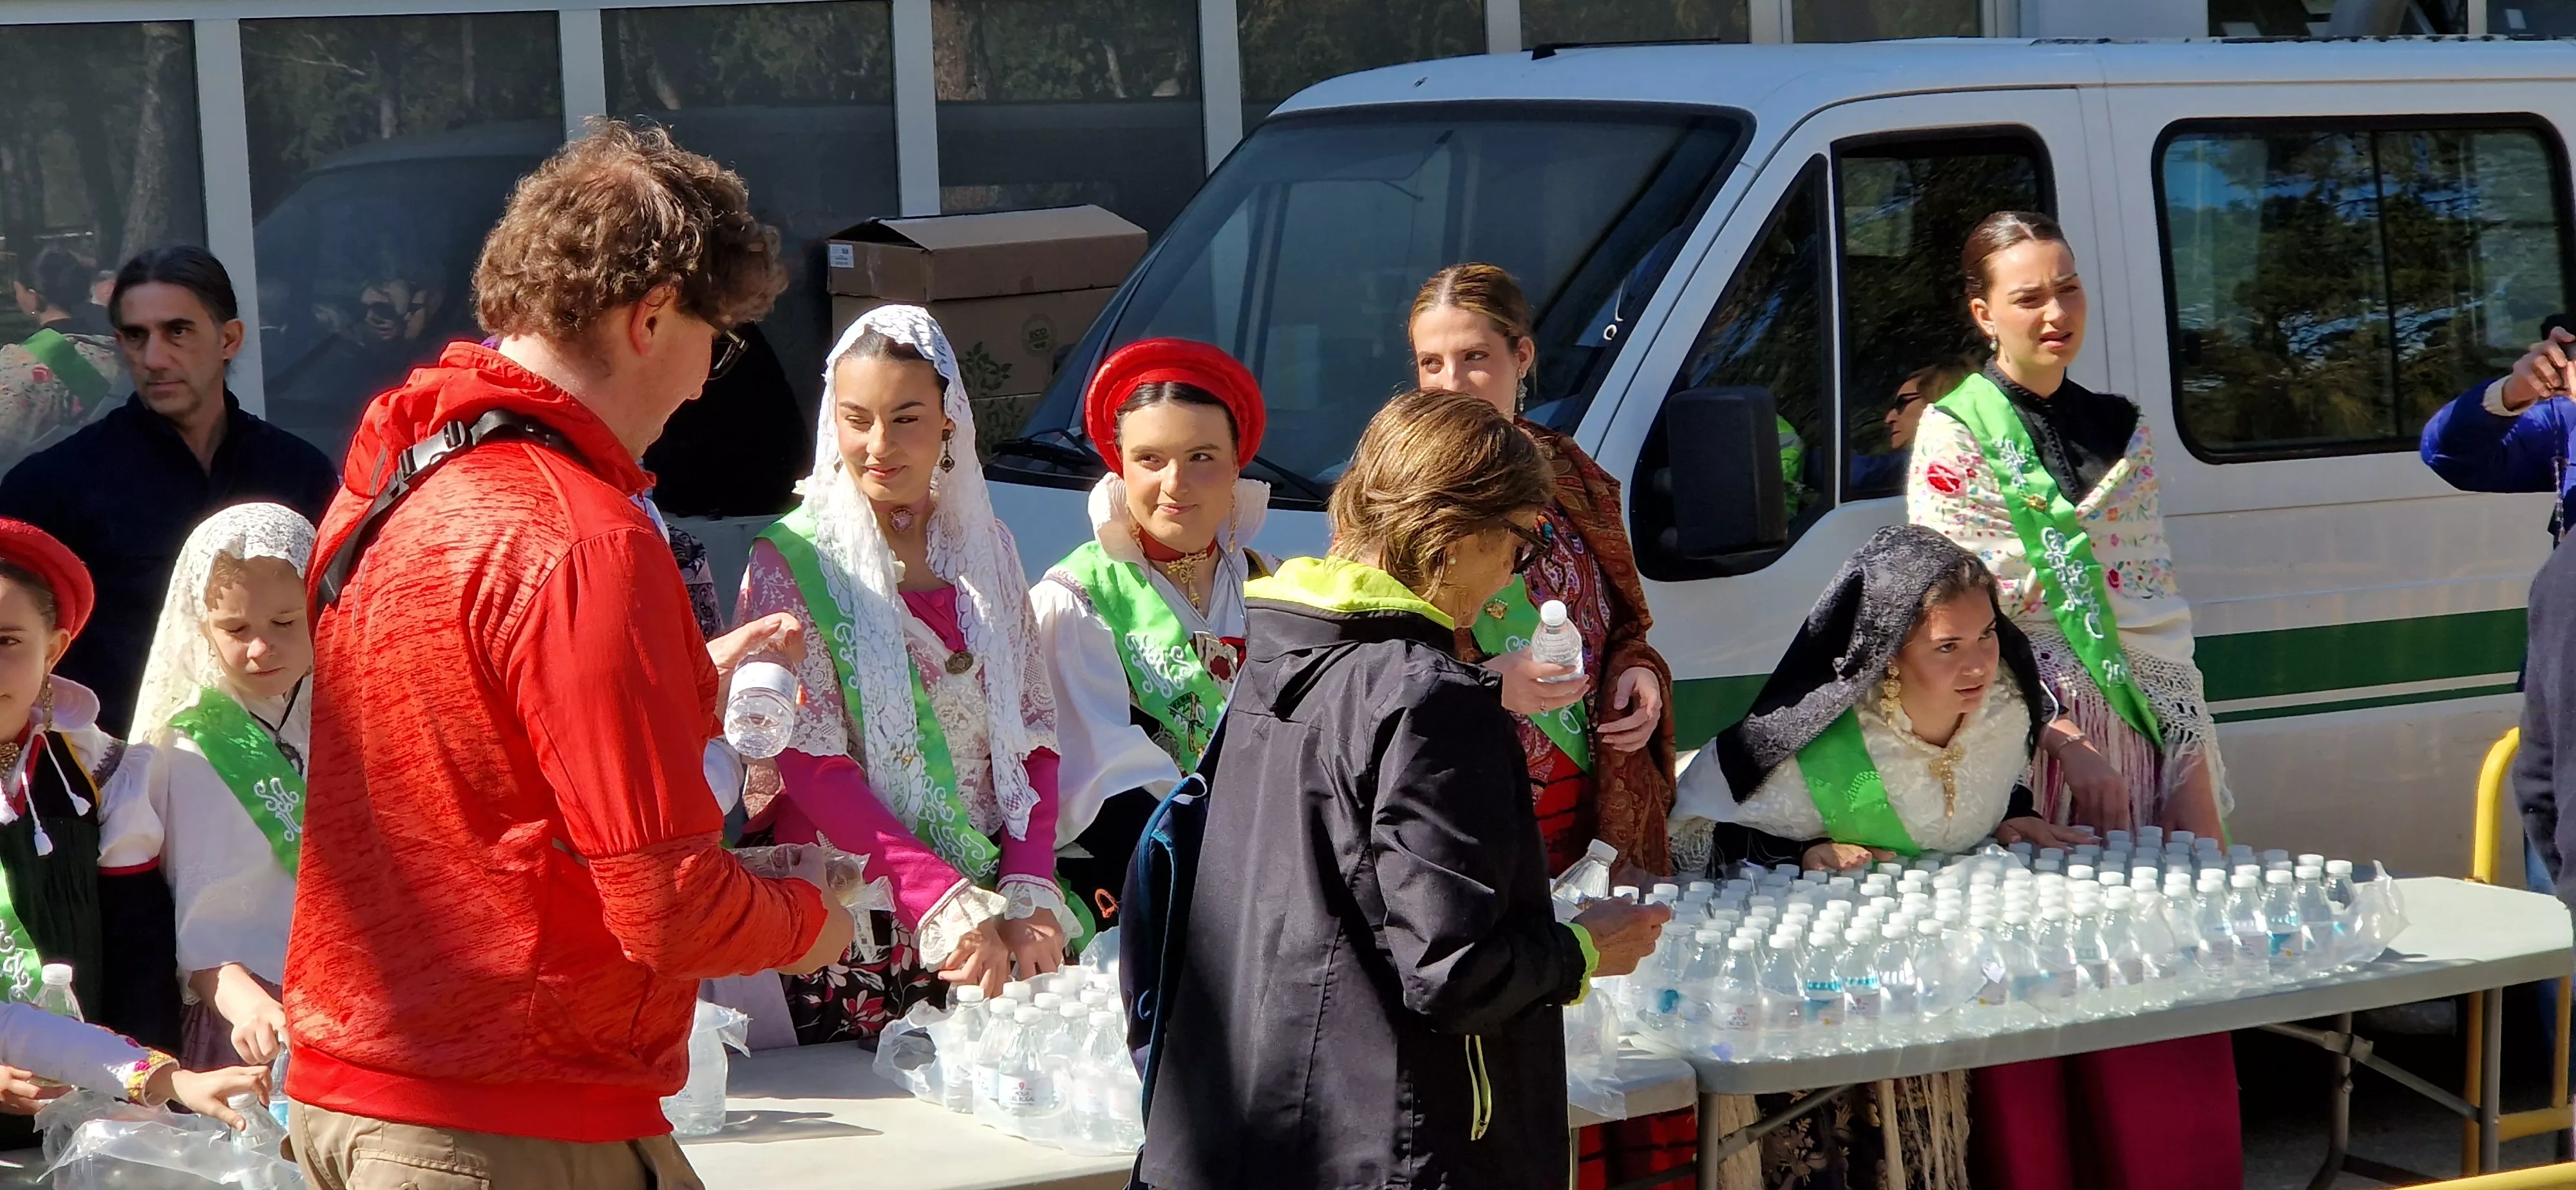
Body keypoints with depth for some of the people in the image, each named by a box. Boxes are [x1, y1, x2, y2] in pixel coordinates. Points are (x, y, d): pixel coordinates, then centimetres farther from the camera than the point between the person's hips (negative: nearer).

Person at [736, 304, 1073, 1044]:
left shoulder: (985, 547, 10)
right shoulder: (792, 560, -4)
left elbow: (1033, 734, 8)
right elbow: (809, 764, -12)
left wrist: (1029, 893, -8)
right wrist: (947, 907, -22)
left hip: (994, 914, 4)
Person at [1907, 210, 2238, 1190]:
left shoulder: (2120, 430, 14)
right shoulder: (1955, 435, -2)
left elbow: (2163, 612, 14)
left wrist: (2193, 760, 6)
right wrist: (2063, 741, -13)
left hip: (2143, 741, 5)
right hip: (2029, 744, -5)